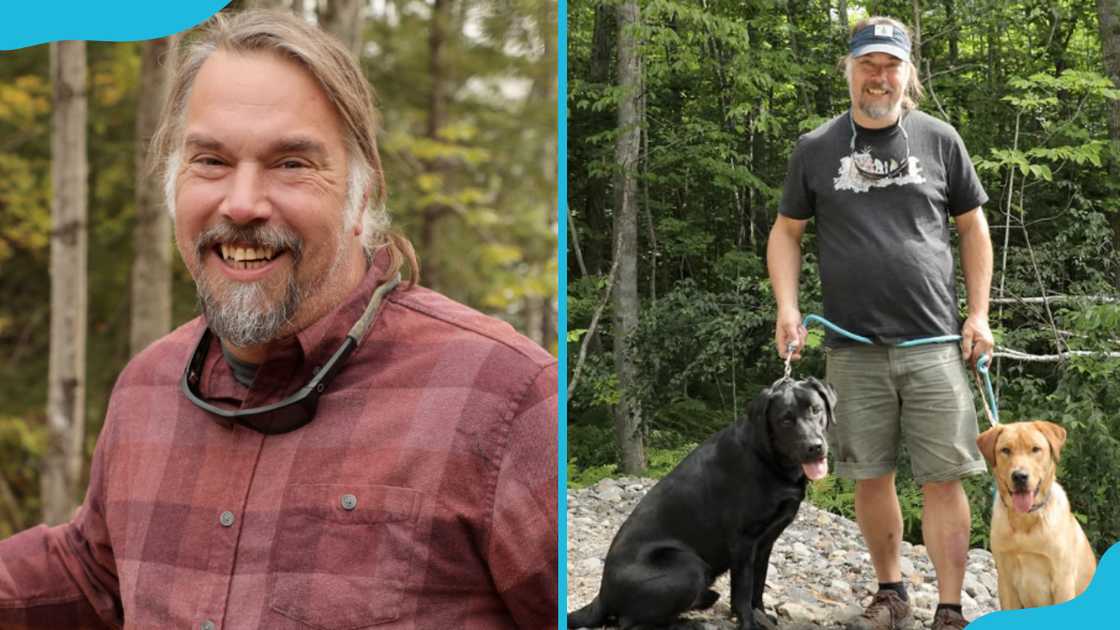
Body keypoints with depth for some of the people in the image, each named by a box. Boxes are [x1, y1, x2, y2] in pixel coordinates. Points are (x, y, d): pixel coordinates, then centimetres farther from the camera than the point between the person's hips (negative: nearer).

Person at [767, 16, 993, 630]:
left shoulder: (939, 140, 5)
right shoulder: (815, 149, 5)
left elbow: (973, 228, 11)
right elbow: (786, 232, 11)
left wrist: (979, 314, 4)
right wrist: (787, 307, -3)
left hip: (934, 345, -1)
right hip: (853, 348, 1)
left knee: (942, 478, -2)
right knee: (870, 477, 8)